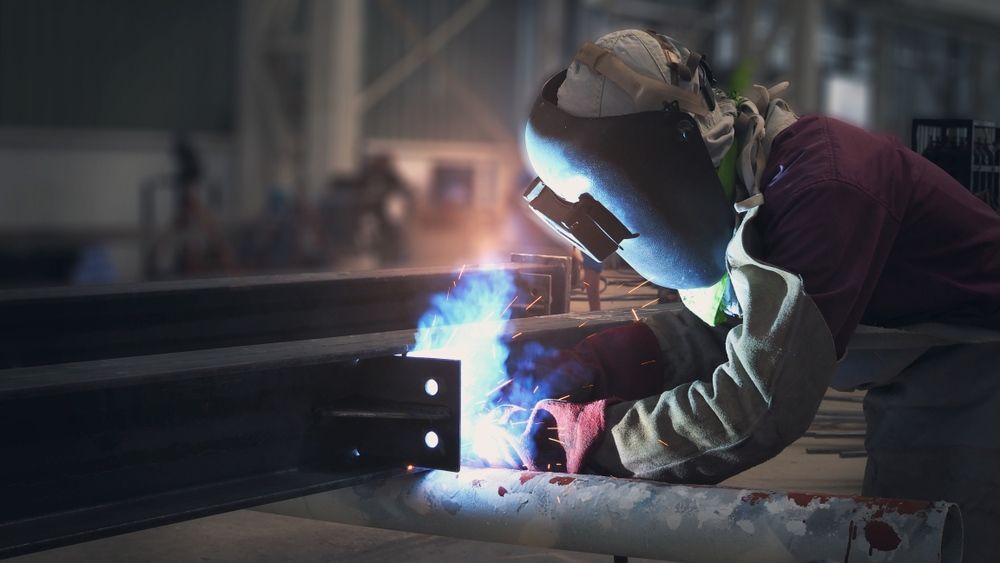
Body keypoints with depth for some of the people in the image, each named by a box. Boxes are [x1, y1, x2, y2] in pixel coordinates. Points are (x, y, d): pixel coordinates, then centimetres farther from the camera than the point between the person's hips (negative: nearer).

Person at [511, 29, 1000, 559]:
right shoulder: (729, 183, -5)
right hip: (906, 387, 8)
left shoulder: (821, 191, -34)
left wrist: (591, 438, -27)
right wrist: (606, 361, -12)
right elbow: (716, 323, 6)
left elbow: (758, 408, -36)